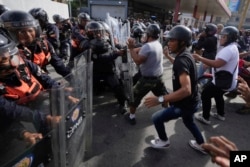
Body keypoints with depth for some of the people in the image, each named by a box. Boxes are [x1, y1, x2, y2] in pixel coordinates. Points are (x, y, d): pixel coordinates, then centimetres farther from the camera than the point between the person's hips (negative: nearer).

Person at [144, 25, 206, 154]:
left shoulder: (181, 60, -31)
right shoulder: (185, 54, 0)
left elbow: (186, 89, -43)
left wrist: (160, 100, -47)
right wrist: (168, 56, 19)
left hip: (185, 104, -9)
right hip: (191, 101, 10)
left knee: (156, 118, 6)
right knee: (188, 121, 34)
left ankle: (164, 141, 31)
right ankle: (201, 145, 52)